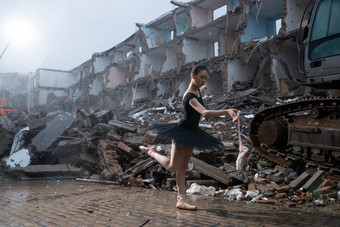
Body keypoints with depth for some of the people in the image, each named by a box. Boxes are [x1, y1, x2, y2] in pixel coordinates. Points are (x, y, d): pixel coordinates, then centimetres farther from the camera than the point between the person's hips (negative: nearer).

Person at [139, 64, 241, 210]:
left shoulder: (196, 89, 1)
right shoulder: (190, 97, -27)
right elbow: (205, 112, -44)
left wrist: (201, 90, 49)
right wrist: (227, 111, -54)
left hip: (191, 133, 9)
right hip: (182, 132, -9)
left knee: (182, 168, 9)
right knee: (172, 167, -5)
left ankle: (180, 201, 12)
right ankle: (152, 152, 18)